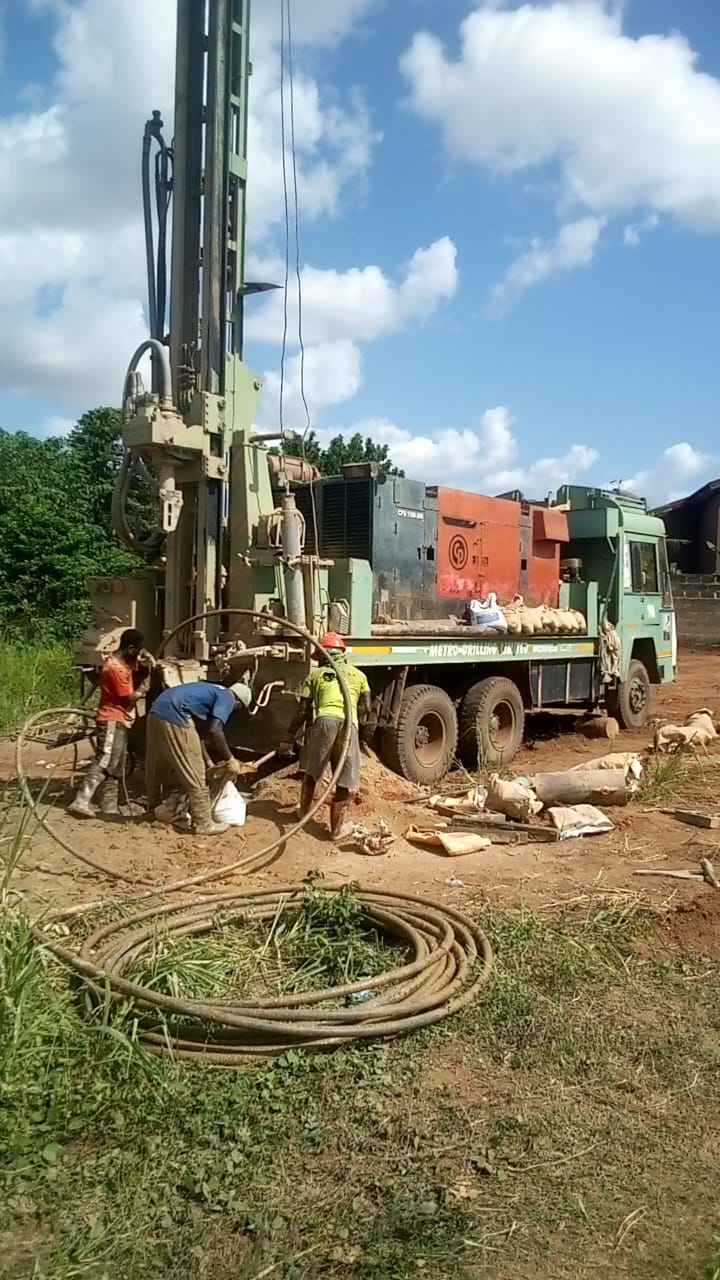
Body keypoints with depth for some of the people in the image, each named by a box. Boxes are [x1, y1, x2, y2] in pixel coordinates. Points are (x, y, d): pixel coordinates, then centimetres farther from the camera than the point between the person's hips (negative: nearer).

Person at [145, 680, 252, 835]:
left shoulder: (214, 691, 29)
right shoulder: (227, 698, 3)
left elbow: (204, 729, 36)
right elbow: (215, 731, -12)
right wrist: (230, 759, -2)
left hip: (157, 711, 10)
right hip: (174, 716, -10)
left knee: (156, 769, 24)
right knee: (195, 774, -1)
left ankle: (153, 812, 40)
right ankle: (203, 823, 3)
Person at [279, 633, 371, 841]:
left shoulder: (315, 675, 21)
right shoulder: (358, 674, 25)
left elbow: (302, 712, 16)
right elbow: (365, 708, 17)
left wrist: (288, 740, 22)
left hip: (325, 720, 0)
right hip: (348, 724, 0)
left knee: (312, 771, 22)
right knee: (346, 779, 10)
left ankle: (304, 811, 39)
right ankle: (338, 827, 13)